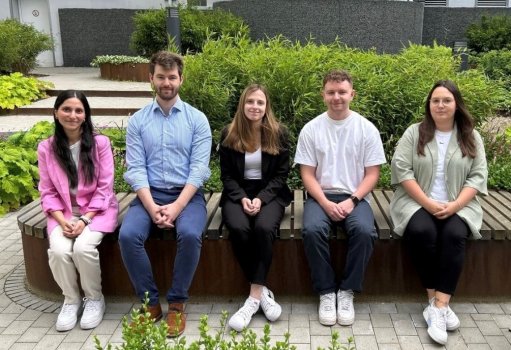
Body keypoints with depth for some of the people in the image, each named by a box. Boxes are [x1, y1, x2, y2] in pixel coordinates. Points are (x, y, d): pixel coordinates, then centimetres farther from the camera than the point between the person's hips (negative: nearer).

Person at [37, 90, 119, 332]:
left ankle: (94, 298, -1)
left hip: (97, 210, -2)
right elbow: (47, 192, 1)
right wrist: (62, 220, -15)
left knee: (83, 247, -29)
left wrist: (85, 220, -17)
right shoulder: (46, 148, 0)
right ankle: (71, 299, 2)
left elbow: (104, 188, -7)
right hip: (63, 212, 2)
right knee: (58, 250, -25)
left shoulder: (100, 143, -6)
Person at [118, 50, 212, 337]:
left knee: (190, 234, -31)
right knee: (128, 235, -26)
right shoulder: (137, 121, 6)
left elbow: (199, 168, -6)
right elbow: (135, 169, -2)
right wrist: (152, 208, -17)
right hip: (150, 194, 2)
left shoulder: (197, 119, 2)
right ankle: (150, 302, -6)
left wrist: (177, 206, -18)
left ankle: (177, 303, -9)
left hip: (187, 194, -1)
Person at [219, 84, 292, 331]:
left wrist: (261, 199, -16)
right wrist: (242, 198, -14)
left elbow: (281, 174, 0)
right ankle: (262, 291, -15)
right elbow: (226, 175, 4)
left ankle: (254, 296, -25)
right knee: (238, 229, -30)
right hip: (237, 194, 1)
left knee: (264, 228, -33)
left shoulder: (278, 134, 0)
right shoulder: (229, 134, 3)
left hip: (270, 193, -1)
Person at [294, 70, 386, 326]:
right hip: (320, 196, 0)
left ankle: (347, 291, -11)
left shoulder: (367, 129, 1)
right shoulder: (311, 129, 2)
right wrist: (326, 203, -15)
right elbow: (307, 174, -1)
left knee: (364, 231, -30)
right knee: (312, 230, -30)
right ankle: (326, 292, -12)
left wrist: (352, 201, -14)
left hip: (354, 197, 0)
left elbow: (372, 174, 1)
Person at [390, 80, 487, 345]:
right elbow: (401, 169, -6)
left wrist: (455, 205, -15)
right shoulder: (414, 133, 3)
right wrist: (427, 203, -15)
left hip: (457, 206, 1)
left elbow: (478, 176, 2)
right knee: (422, 232, -32)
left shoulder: (471, 138, 9)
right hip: (417, 202, -1)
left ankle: (439, 306, -29)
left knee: (454, 235, -30)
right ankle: (435, 300, -18)